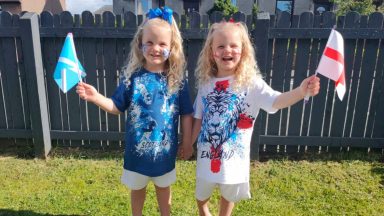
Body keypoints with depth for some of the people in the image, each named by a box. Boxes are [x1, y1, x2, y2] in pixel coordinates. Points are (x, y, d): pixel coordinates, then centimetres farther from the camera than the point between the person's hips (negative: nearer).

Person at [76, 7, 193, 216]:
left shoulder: (177, 80, -11)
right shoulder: (132, 76, -11)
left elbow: (186, 114, -4)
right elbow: (117, 106, -4)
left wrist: (187, 142, 0)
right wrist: (96, 97, -20)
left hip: (165, 149, 0)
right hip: (137, 148, 0)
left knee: (163, 187, 23)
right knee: (137, 188, 23)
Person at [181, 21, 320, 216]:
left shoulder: (251, 83, -14)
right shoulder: (206, 83, -4)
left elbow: (275, 101, -29)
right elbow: (199, 118, 5)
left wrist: (301, 91, -47)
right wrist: (189, 144, 11)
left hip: (233, 153, -2)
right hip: (207, 151, 3)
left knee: (228, 195, 22)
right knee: (202, 193, 24)